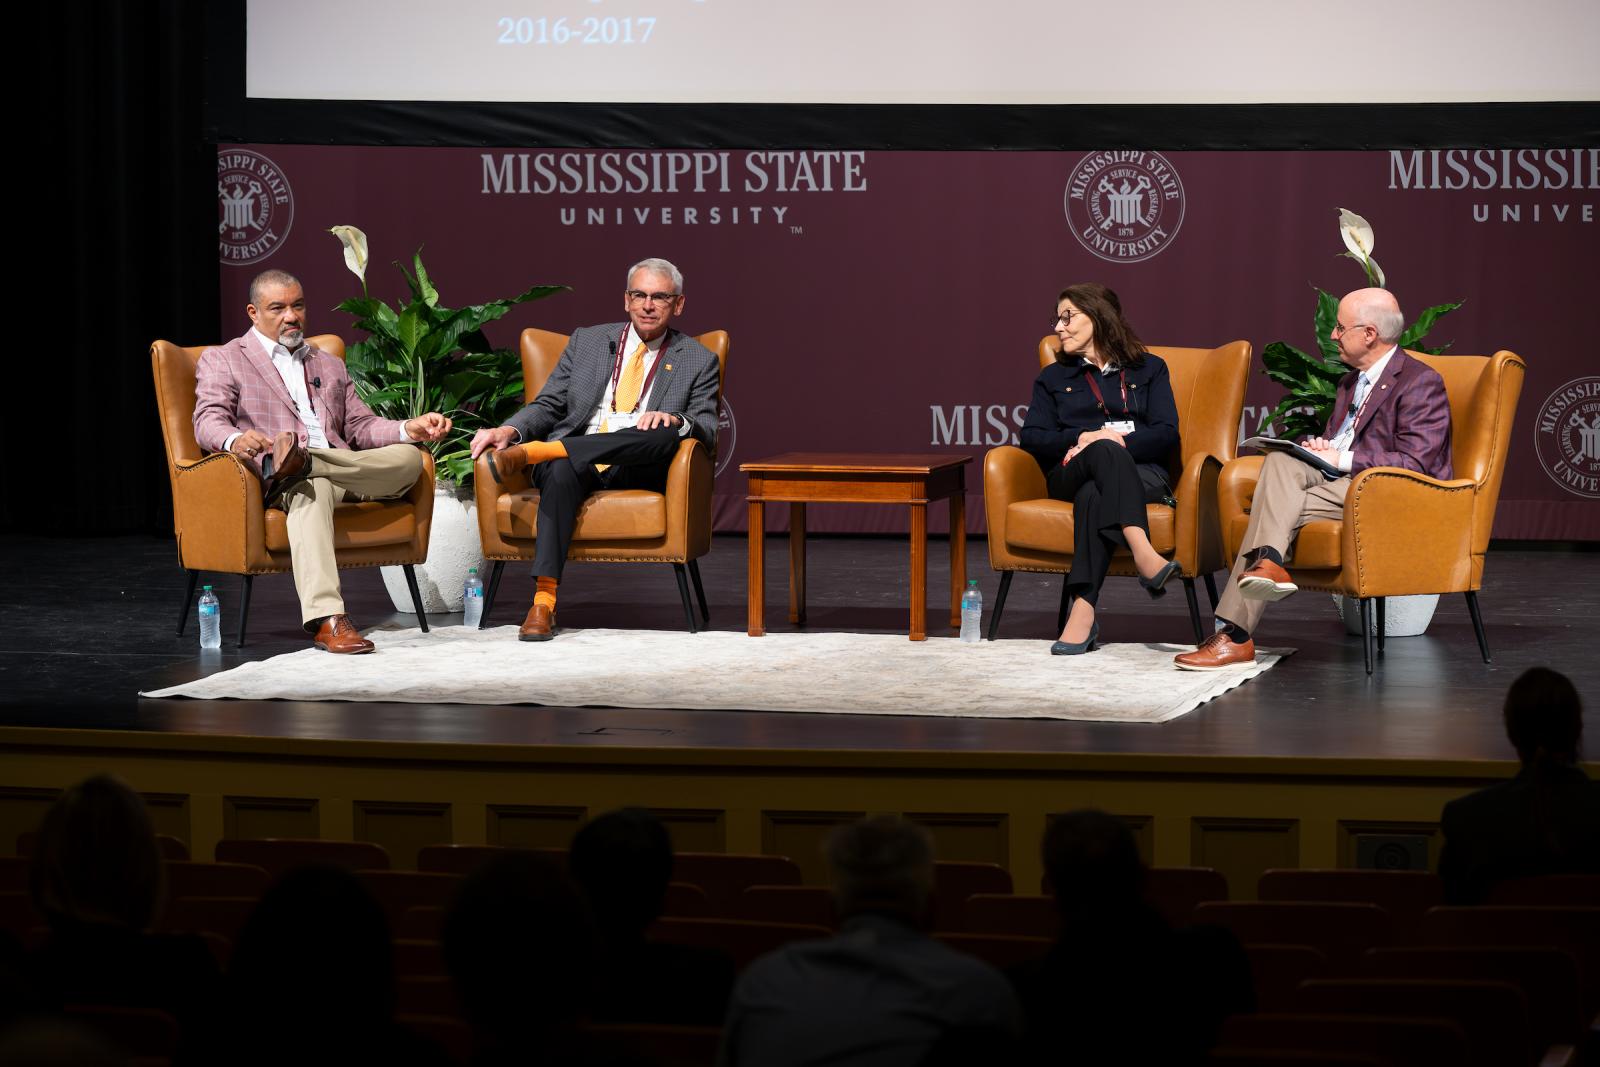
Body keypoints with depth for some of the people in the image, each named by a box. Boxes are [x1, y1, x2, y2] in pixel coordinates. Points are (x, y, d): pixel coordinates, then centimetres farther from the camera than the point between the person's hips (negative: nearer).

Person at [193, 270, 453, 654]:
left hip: (344, 467, 5)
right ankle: (326, 621, -57)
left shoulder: (329, 366, 32)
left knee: (408, 459, -24)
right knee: (311, 489, -42)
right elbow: (208, 421, -1)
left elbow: (360, 427, 25)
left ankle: (298, 462, -40)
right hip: (277, 483, -5)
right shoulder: (221, 360, 15)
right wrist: (237, 441, -27)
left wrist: (409, 429, 3)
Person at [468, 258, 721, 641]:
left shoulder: (698, 361, 14)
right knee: (561, 471, -37)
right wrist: (510, 430, -5)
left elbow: (708, 430, 4)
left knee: (667, 434, -35)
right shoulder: (587, 341, 20)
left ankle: (536, 451, -41)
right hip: (574, 463, 1)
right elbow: (548, 405, 16)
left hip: (636, 470, -1)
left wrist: (675, 420, -20)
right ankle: (543, 601, -44)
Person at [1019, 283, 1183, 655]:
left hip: (1140, 472, -1)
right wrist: (1085, 438, -9)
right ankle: (1143, 555, -61)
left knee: (1093, 495, -40)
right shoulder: (1053, 377, 27)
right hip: (1070, 474, 1)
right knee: (1106, 452, -39)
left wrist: (1120, 442, -12)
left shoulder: (1149, 370, 22)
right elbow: (1031, 436, 10)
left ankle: (1083, 609, -57)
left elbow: (1166, 434, 6)